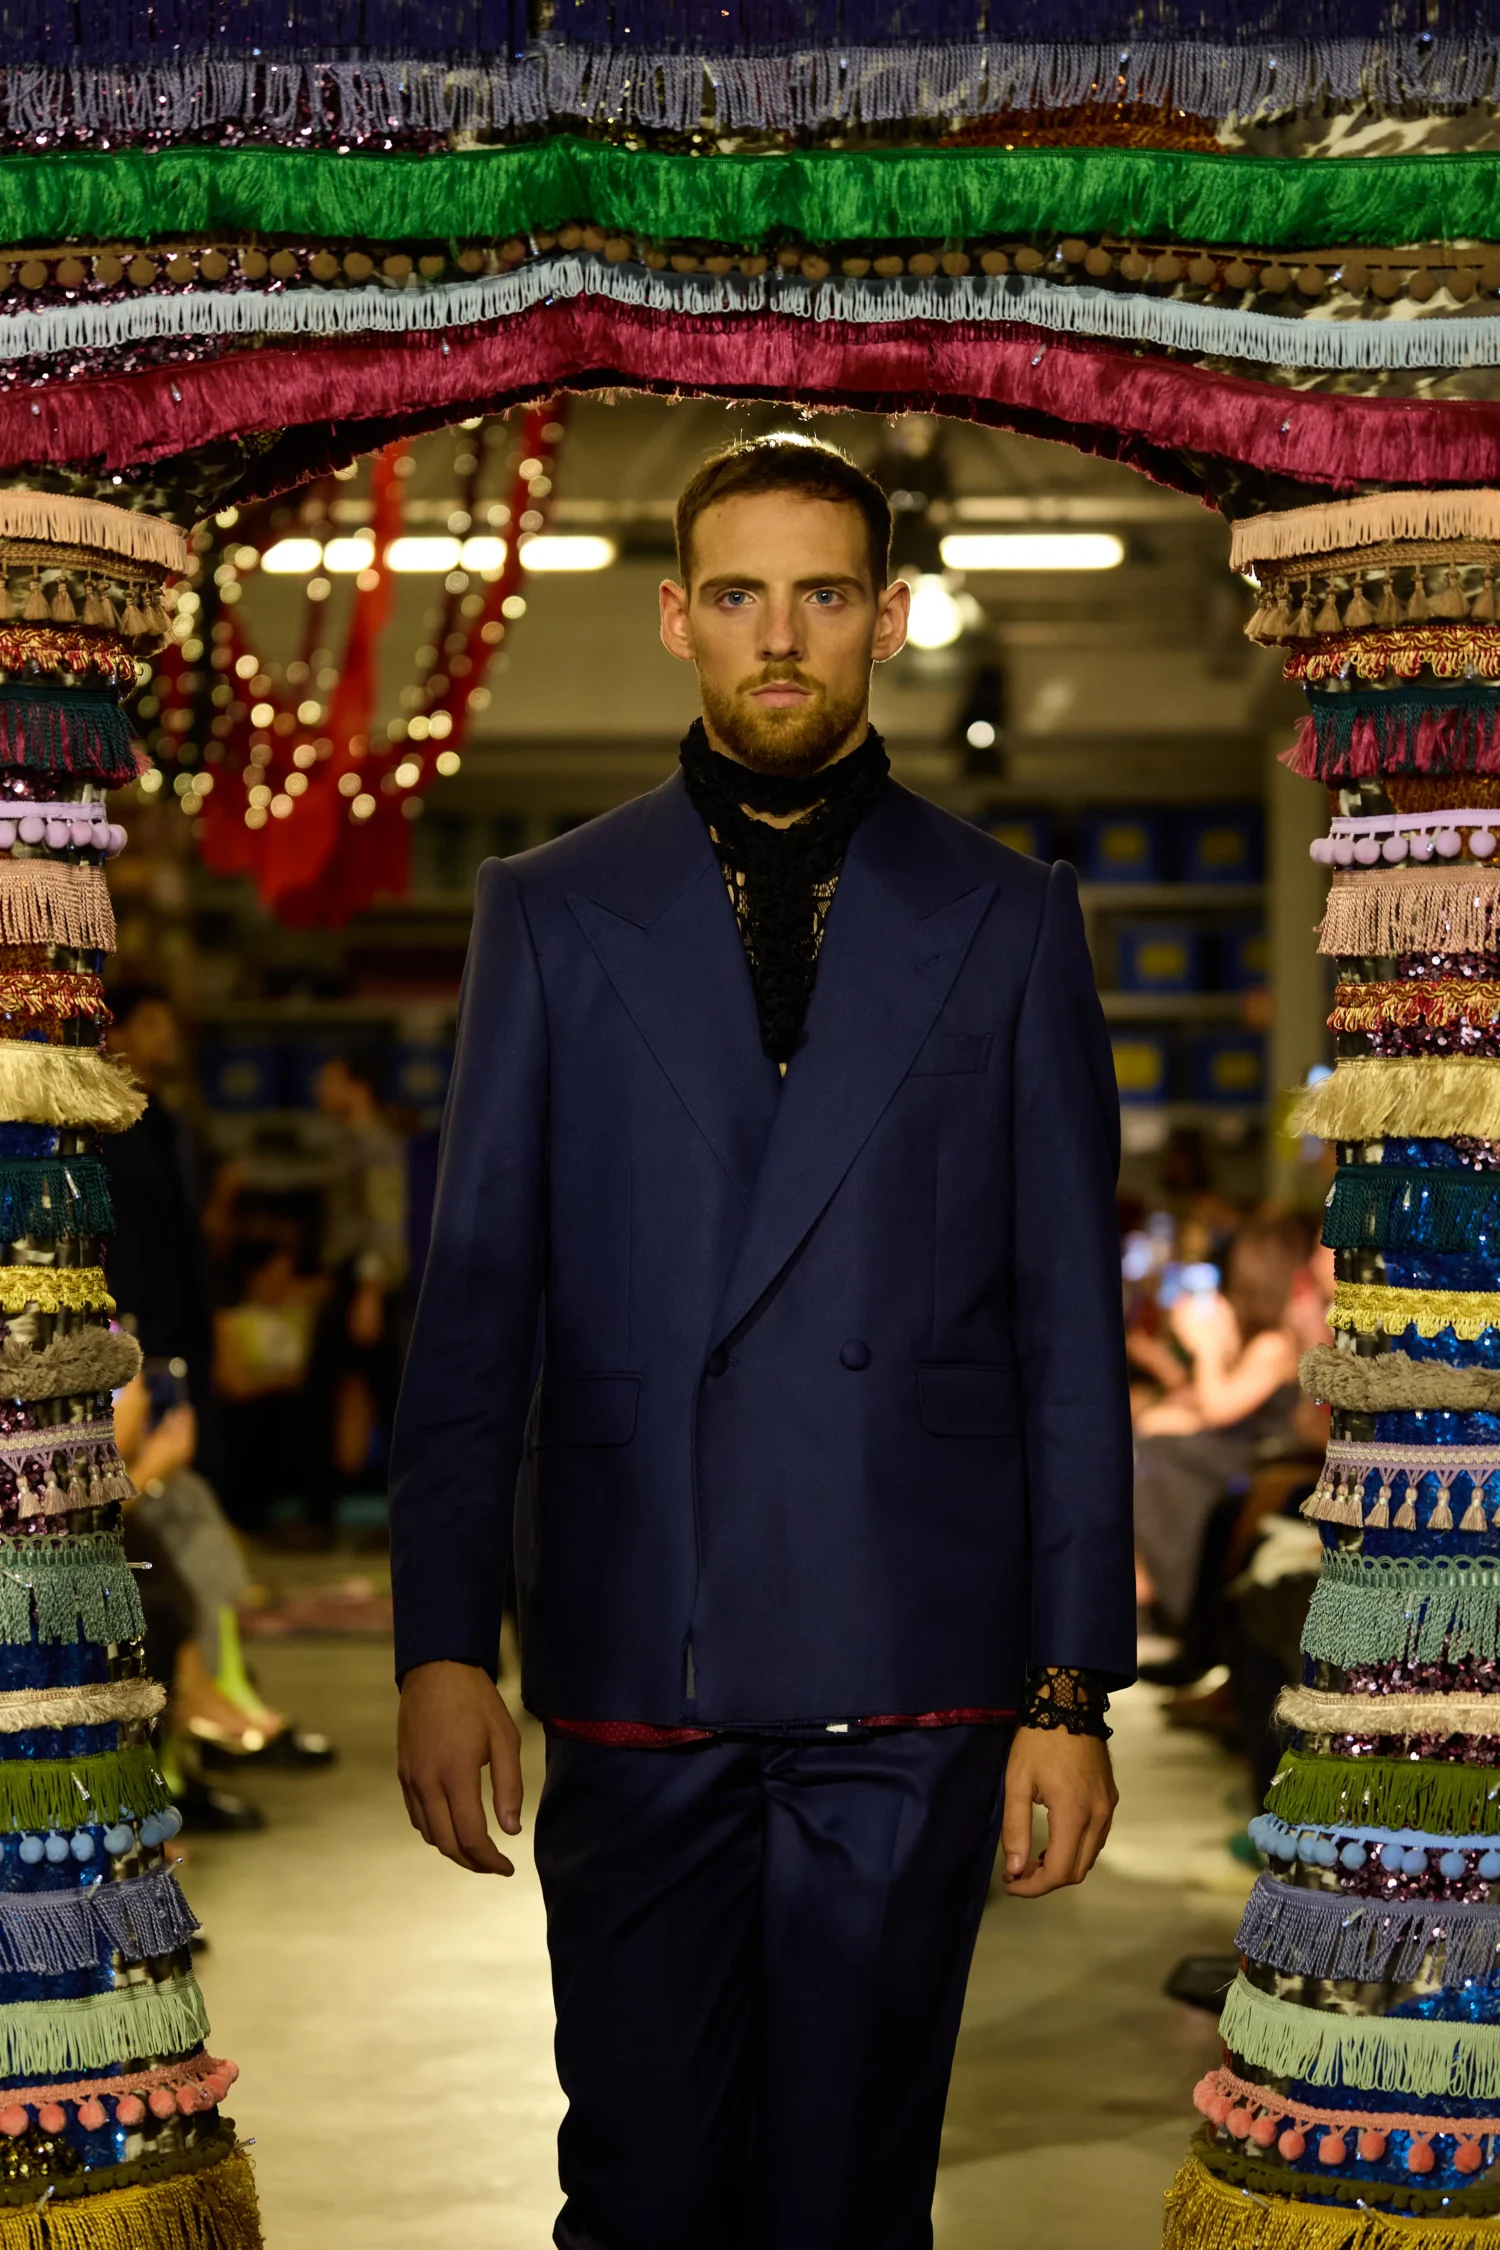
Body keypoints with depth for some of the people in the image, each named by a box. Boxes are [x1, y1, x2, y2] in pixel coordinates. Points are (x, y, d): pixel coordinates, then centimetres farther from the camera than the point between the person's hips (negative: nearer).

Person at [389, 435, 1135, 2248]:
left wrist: (1074, 1687, 0)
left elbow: (1070, 1329, 5)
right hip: (633, 1677, 1)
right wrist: (442, 1644, -3)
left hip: (911, 1686, 0)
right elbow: (474, 1303, 5)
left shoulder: (1006, 923, 7)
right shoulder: (550, 913, 8)